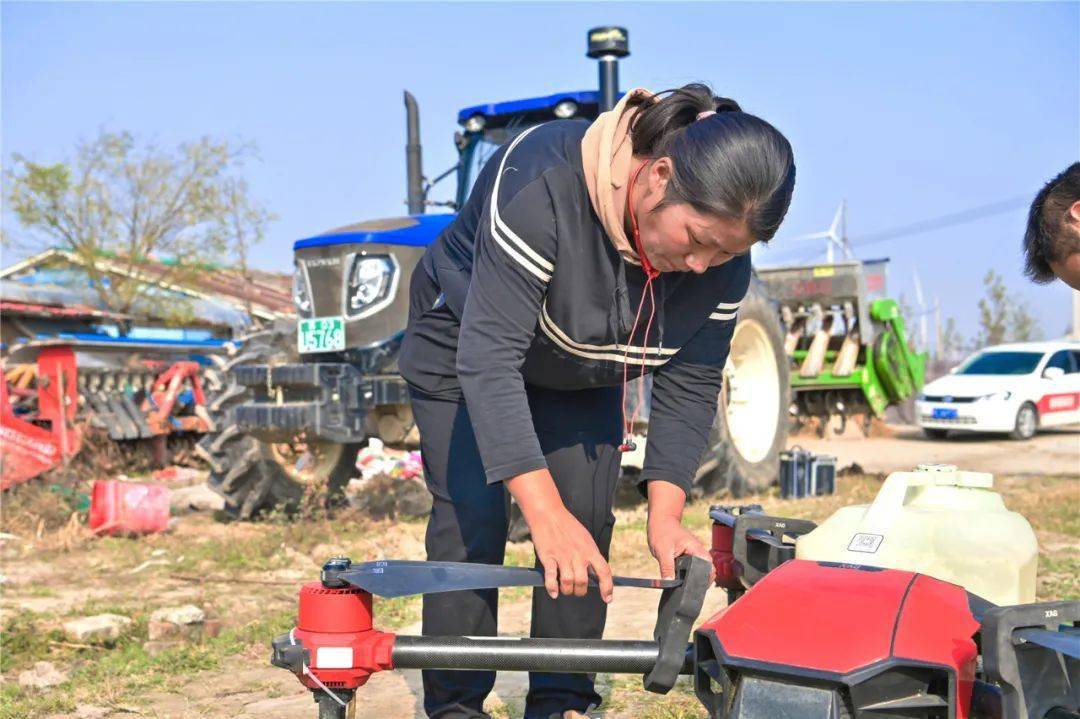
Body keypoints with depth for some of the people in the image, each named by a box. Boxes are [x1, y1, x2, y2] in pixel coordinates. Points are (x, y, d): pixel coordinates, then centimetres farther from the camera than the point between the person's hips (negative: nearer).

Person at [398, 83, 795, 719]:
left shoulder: (723, 258, -24)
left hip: (583, 374, 4)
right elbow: (489, 357, -44)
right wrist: (545, 512, -49)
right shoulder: (542, 182, -41)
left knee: (588, 523, -3)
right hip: (465, 345, -4)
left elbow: (690, 386, -15)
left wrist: (665, 514, -26)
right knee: (471, 521, -11)